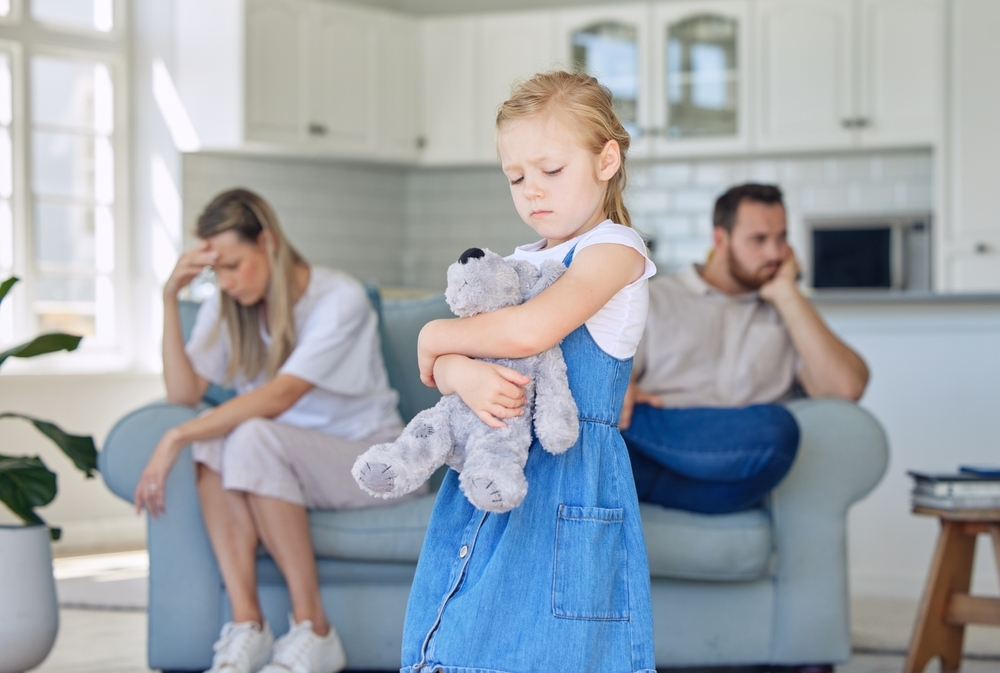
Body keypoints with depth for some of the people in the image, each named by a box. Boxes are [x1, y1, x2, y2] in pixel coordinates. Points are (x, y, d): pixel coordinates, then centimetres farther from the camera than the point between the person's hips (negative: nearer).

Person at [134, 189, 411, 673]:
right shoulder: (225, 309, 2)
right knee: (215, 440, -27)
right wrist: (170, 298, -15)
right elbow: (184, 393, -10)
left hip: (370, 460, -5)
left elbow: (279, 397, -28)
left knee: (254, 437, -34)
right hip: (282, 468, 5)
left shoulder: (339, 300, -17)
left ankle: (312, 630, -27)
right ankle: (246, 624, -30)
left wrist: (176, 439, -31)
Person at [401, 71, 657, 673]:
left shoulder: (614, 249, -4)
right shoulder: (520, 262, 17)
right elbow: (441, 368, 8)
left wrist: (435, 336, -5)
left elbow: (529, 330, -21)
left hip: (565, 493, -6)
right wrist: (464, 375, -17)